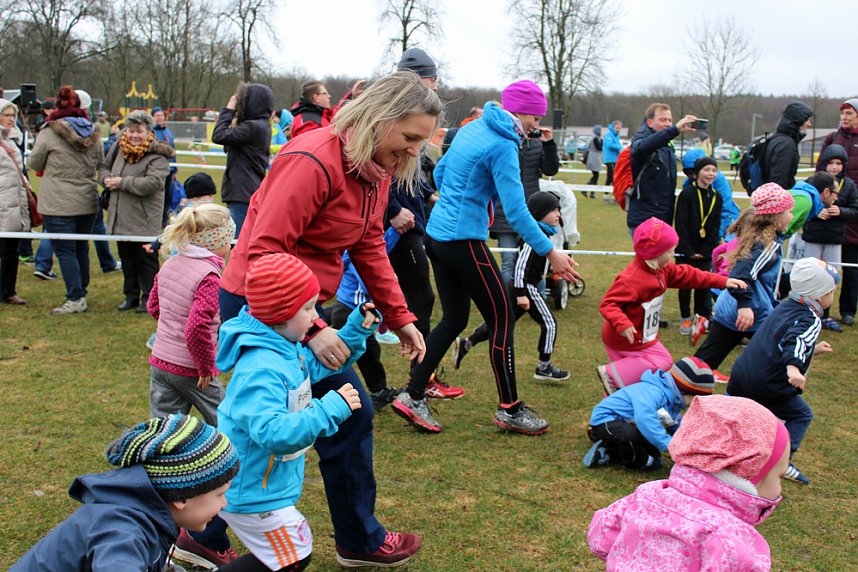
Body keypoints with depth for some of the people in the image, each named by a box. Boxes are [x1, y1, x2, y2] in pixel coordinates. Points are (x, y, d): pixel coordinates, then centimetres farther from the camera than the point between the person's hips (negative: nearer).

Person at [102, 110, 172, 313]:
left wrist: (122, 182, -20)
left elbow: (152, 183, -27)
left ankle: (149, 298, 13)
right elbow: (106, 167, 22)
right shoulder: (119, 148, 7)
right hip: (120, 218, 7)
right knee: (127, 258, 17)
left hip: (144, 220, -7)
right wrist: (107, 179, -3)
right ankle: (131, 296, 29)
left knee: (146, 259, 2)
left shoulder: (157, 155, -14)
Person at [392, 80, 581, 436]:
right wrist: (550, 253, -17)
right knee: (502, 318, 2)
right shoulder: (502, 147, -16)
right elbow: (516, 210, -21)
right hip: (464, 242, -9)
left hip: (436, 234, 9)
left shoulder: (471, 129, 11)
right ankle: (510, 410, 11)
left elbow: (440, 173, 22)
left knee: (455, 319, 15)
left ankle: (412, 396, 15)